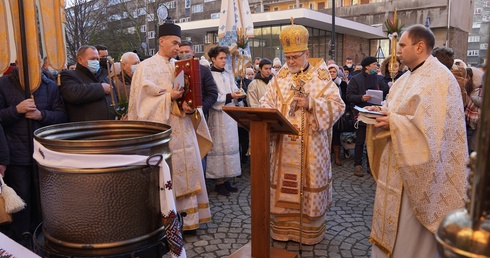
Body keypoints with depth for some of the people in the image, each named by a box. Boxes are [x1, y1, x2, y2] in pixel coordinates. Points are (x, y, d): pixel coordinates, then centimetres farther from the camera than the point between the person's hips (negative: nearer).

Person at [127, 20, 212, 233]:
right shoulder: (146, 67, -1)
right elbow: (143, 98, -9)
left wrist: (190, 107, -10)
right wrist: (169, 97, -17)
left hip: (183, 128, 5)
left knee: (186, 171, 6)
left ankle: (188, 219, 17)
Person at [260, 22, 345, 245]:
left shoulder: (321, 78, -1)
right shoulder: (279, 78, 8)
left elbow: (338, 106, -6)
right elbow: (266, 103, 4)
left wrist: (311, 104, -19)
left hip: (311, 147, -2)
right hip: (284, 145, 2)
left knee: (309, 186, 6)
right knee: (283, 186, 8)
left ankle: (310, 231, 23)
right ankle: (282, 227, 24)